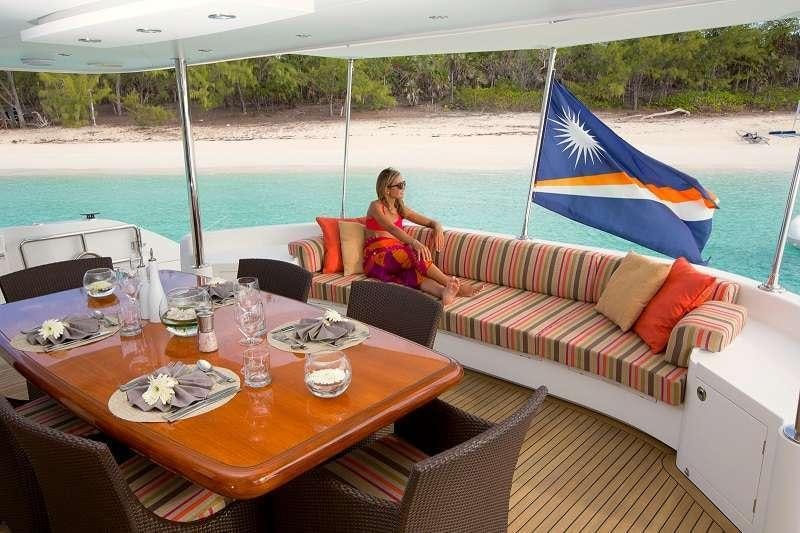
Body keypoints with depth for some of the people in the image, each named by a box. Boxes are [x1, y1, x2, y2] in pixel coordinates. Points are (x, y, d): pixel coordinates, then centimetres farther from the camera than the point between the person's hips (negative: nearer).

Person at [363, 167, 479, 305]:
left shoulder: (401, 209, 19)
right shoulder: (376, 206, -2)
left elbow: (431, 222, 19)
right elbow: (392, 229, -22)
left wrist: (438, 228, -7)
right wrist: (414, 243, -39)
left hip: (396, 259, 5)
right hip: (376, 259, -4)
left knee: (416, 273, -33)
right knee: (415, 253, -34)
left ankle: (444, 291, -62)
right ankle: (450, 282, -33)